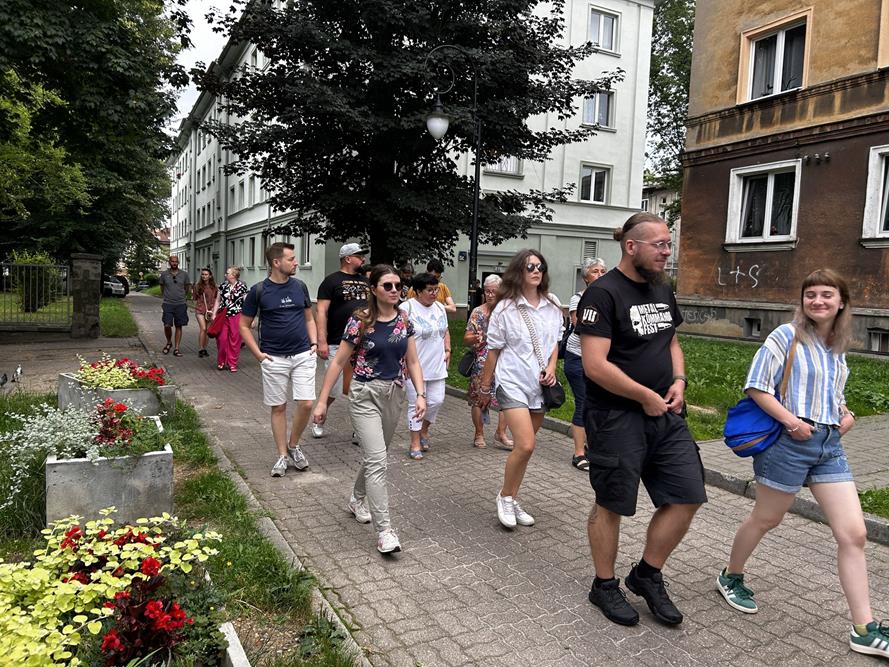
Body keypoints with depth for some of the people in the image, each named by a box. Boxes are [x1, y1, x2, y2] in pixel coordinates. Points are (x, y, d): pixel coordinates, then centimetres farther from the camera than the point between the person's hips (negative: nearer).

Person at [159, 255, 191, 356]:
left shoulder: (184, 274, 4)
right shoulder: (164, 274, 4)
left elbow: (188, 287, 16)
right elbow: (162, 288, 17)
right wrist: (165, 297, 14)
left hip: (180, 304, 1)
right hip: (168, 304, -1)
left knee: (179, 326, 3)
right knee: (167, 325, -8)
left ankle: (176, 349, 9)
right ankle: (169, 343, 20)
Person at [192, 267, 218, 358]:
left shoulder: (214, 287, 5)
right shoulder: (198, 285, 1)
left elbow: (216, 299, 11)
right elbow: (194, 298, 10)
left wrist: (214, 308, 3)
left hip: (210, 310, 2)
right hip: (200, 310, -2)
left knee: (208, 330, 6)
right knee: (203, 328, -12)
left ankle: (204, 348, 18)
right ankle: (200, 349, -4)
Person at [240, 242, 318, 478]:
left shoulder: (300, 286, 6)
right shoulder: (259, 290, -3)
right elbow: (244, 326, 3)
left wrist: (314, 343, 3)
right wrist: (258, 353, -5)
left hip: (303, 355, 2)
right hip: (274, 359, -2)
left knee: (306, 404, -5)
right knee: (278, 407, 6)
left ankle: (293, 445, 19)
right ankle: (282, 456, 18)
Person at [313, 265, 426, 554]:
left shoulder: (404, 321, 2)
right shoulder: (360, 321, -11)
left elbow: (412, 362, 7)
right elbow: (339, 362, -6)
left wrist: (421, 394, -6)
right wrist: (322, 401, -7)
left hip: (395, 395, 5)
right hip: (365, 395, -5)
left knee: (374, 455, 19)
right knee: (377, 461, -13)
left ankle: (357, 500, 45)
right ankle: (384, 531, -9)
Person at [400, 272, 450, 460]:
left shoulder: (440, 307, 11)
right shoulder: (407, 308, -12)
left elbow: (445, 331, 23)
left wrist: (447, 349, 11)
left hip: (437, 365, 6)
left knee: (436, 401, 4)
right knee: (416, 404, -1)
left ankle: (424, 430, 31)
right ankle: (415, 444, 11)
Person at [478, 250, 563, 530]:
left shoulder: (552, 305, 5)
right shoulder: (505, 308, -8)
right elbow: (493, 350, -1)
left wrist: (551, 367, -2)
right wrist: (485, 387, 4)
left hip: (540, 385, 5)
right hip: (513, 383, -5)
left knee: (523, 446, 10)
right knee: (525, 446, -15)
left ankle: (512, 500, 25)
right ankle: (505, 496, 8)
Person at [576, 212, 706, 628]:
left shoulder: (662, 290, 10)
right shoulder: (603, 293, -15)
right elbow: (595, 365, -22)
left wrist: (679, 380, 3)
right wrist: (646, 396, -14)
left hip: (665, 415, 8)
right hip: (616, 418, -7)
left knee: (688, 496, 7)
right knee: (611, 504, 7)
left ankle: (647, 574, 27)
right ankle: (604, 586, 28)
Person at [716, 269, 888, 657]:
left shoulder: (837, 348, 11)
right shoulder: (787, 336, -9)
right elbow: (756, 386, -13)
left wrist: (846, 415, 5)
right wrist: (791, 420, -20)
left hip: (830, 445, 6)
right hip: (790, 441, -6)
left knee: (854, 534, 1)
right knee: (766, 520, 11)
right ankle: (730, 578, 35)